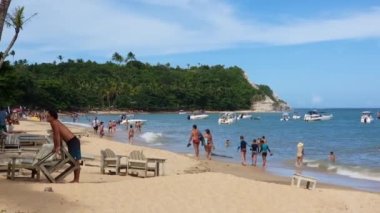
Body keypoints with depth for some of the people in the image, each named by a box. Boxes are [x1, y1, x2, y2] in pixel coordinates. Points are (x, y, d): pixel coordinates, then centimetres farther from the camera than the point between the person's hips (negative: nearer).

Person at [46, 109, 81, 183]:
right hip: (71, 142, 10)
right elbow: (55, 135, 19)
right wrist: (56, 147, 21)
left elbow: (57, 135, -17)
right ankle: (75, 179, 20)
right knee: (73, 161, 13)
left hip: (73, 141, -10)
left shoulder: (54, 123, -13)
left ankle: (76, 180, -1)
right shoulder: (55, 122, 14)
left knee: (75, 161, -5)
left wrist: (58, 147, -13)